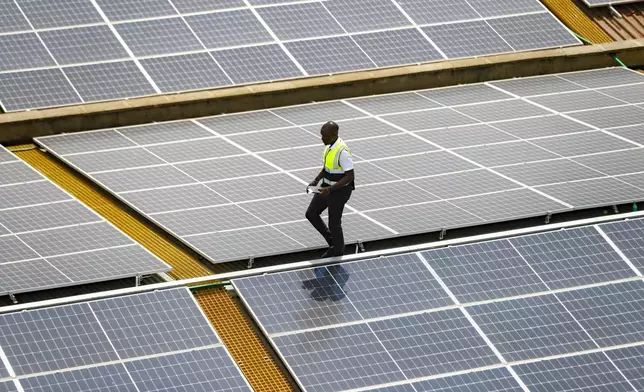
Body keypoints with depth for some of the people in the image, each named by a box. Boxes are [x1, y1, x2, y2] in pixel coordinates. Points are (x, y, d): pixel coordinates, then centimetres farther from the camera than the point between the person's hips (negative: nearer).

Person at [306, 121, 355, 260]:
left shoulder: (342, 151, -27)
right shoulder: (329, 146, 0)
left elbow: (350, 176, -25)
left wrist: (330, 189, -28)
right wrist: (316, 181, 3)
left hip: (339, 191, -9)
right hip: (327, 187, 9)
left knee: (334, 223, 5)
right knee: (311, 214, 14)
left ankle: (338, 253, 27)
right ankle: (332, 242, 30)